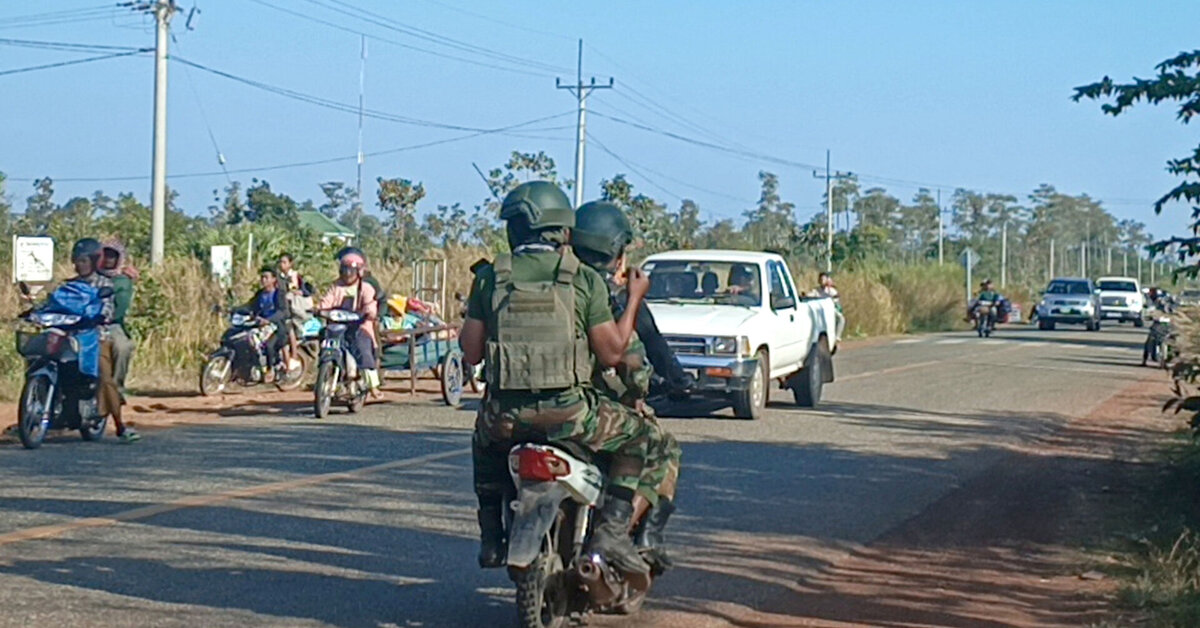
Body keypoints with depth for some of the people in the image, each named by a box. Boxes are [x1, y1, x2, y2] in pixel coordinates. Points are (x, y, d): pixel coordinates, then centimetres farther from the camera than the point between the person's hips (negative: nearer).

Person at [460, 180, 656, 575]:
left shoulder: (490, 278, 5)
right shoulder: (585, 280, -1)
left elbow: (471, 353, 7)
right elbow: (611, 353, -1)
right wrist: (634, 301, 13)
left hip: (506, 416, 3)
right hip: (568, 413, -3)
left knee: (485, 439, 37)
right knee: (635, 435, 21)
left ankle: (491, 537, 30)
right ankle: (611, 531, 5)